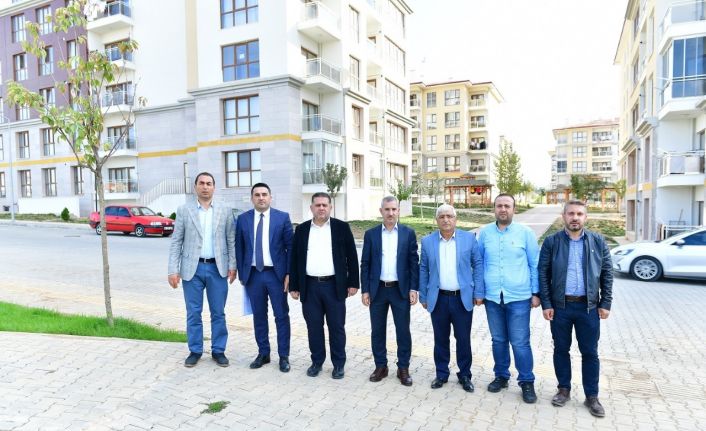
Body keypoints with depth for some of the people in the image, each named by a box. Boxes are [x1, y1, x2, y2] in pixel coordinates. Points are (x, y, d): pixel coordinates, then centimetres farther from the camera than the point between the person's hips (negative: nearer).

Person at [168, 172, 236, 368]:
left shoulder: (225, 211, 4)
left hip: (217, 268, 0)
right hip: (192, 268, 0)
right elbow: (176, 242, 1)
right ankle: (195, 351, 23)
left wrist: (232, 266, -4)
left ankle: (218, 350, 21)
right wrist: (173, 270, -5)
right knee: (193, 313, 8)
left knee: (218, 313, 8)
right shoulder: (184, 211, 3)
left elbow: (231, 241, 4)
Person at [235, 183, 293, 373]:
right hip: (253, 274, 2)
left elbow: (290, 247, -2)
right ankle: (263, 353, 26)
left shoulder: (282, 217, -2)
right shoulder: (242, 219, 4)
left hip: (276, 274, -2)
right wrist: (241, 273, 3)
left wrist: (289, 273, -7)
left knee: (281, 316, 5)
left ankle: (284, 356, 17)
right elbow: (239, 248, 7)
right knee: (259, 316, 12)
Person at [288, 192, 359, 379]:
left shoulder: (342, 227, 0)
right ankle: (317, 361, 26)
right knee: (314, 327, 10)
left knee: (336, 327, 7)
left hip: (334, 285, -2)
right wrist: (294, 285, 4)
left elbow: (352, 256, 1)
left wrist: (353, 282, -3)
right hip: (310, 286, 2)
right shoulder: (301, 229, 6)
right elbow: (294, 259, 7)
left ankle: (339, 363, 21)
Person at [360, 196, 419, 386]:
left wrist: (414, 288, -6)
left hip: (401, 290, -1)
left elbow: (414, 262, 0)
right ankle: (380, 366, 26)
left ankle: (403, 368, 22)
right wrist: (365, 290, -2)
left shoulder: (408, 233, 1)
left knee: (403, 331, 6)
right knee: (377, 331, 10)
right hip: (377, 290, 1)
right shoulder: (371, 234, 2)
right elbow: (365, 264, 3)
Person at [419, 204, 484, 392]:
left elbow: (478, 265, 1)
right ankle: (441, 374, 27)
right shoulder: (427, 241, 1)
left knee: (463, 339, 9)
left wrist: (478, 292, -3)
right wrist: (423, 296, 5)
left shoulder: (469, 238, -1)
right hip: (438, 299, 1)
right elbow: (423, 270, 6)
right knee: (440, 339, 11)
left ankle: (465, 375, 26)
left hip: (463, 298, -1)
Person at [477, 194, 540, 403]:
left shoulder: (525, 233, -2)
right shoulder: (484, 233, 3)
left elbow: (535, 265, 1)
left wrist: (536, 293, 0)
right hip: (492, 297, 2)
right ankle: (501, 376, 30)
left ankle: (527, 382, 19)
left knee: (520, 342, 2)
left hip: (519, 297, -2)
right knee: (498, 340, 14)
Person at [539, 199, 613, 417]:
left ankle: (592, 397, 23)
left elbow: (607, 273, 4)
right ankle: (564, 389, 28)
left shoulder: (598, 241, 2)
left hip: (589, 306, 1)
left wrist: (606, 303, 0)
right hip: (560, 306, 0)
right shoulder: (551, 242, -2)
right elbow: (543, 274, -2)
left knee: (590, 352, 9)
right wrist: (546, 304, -6)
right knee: (561, 350, 11)